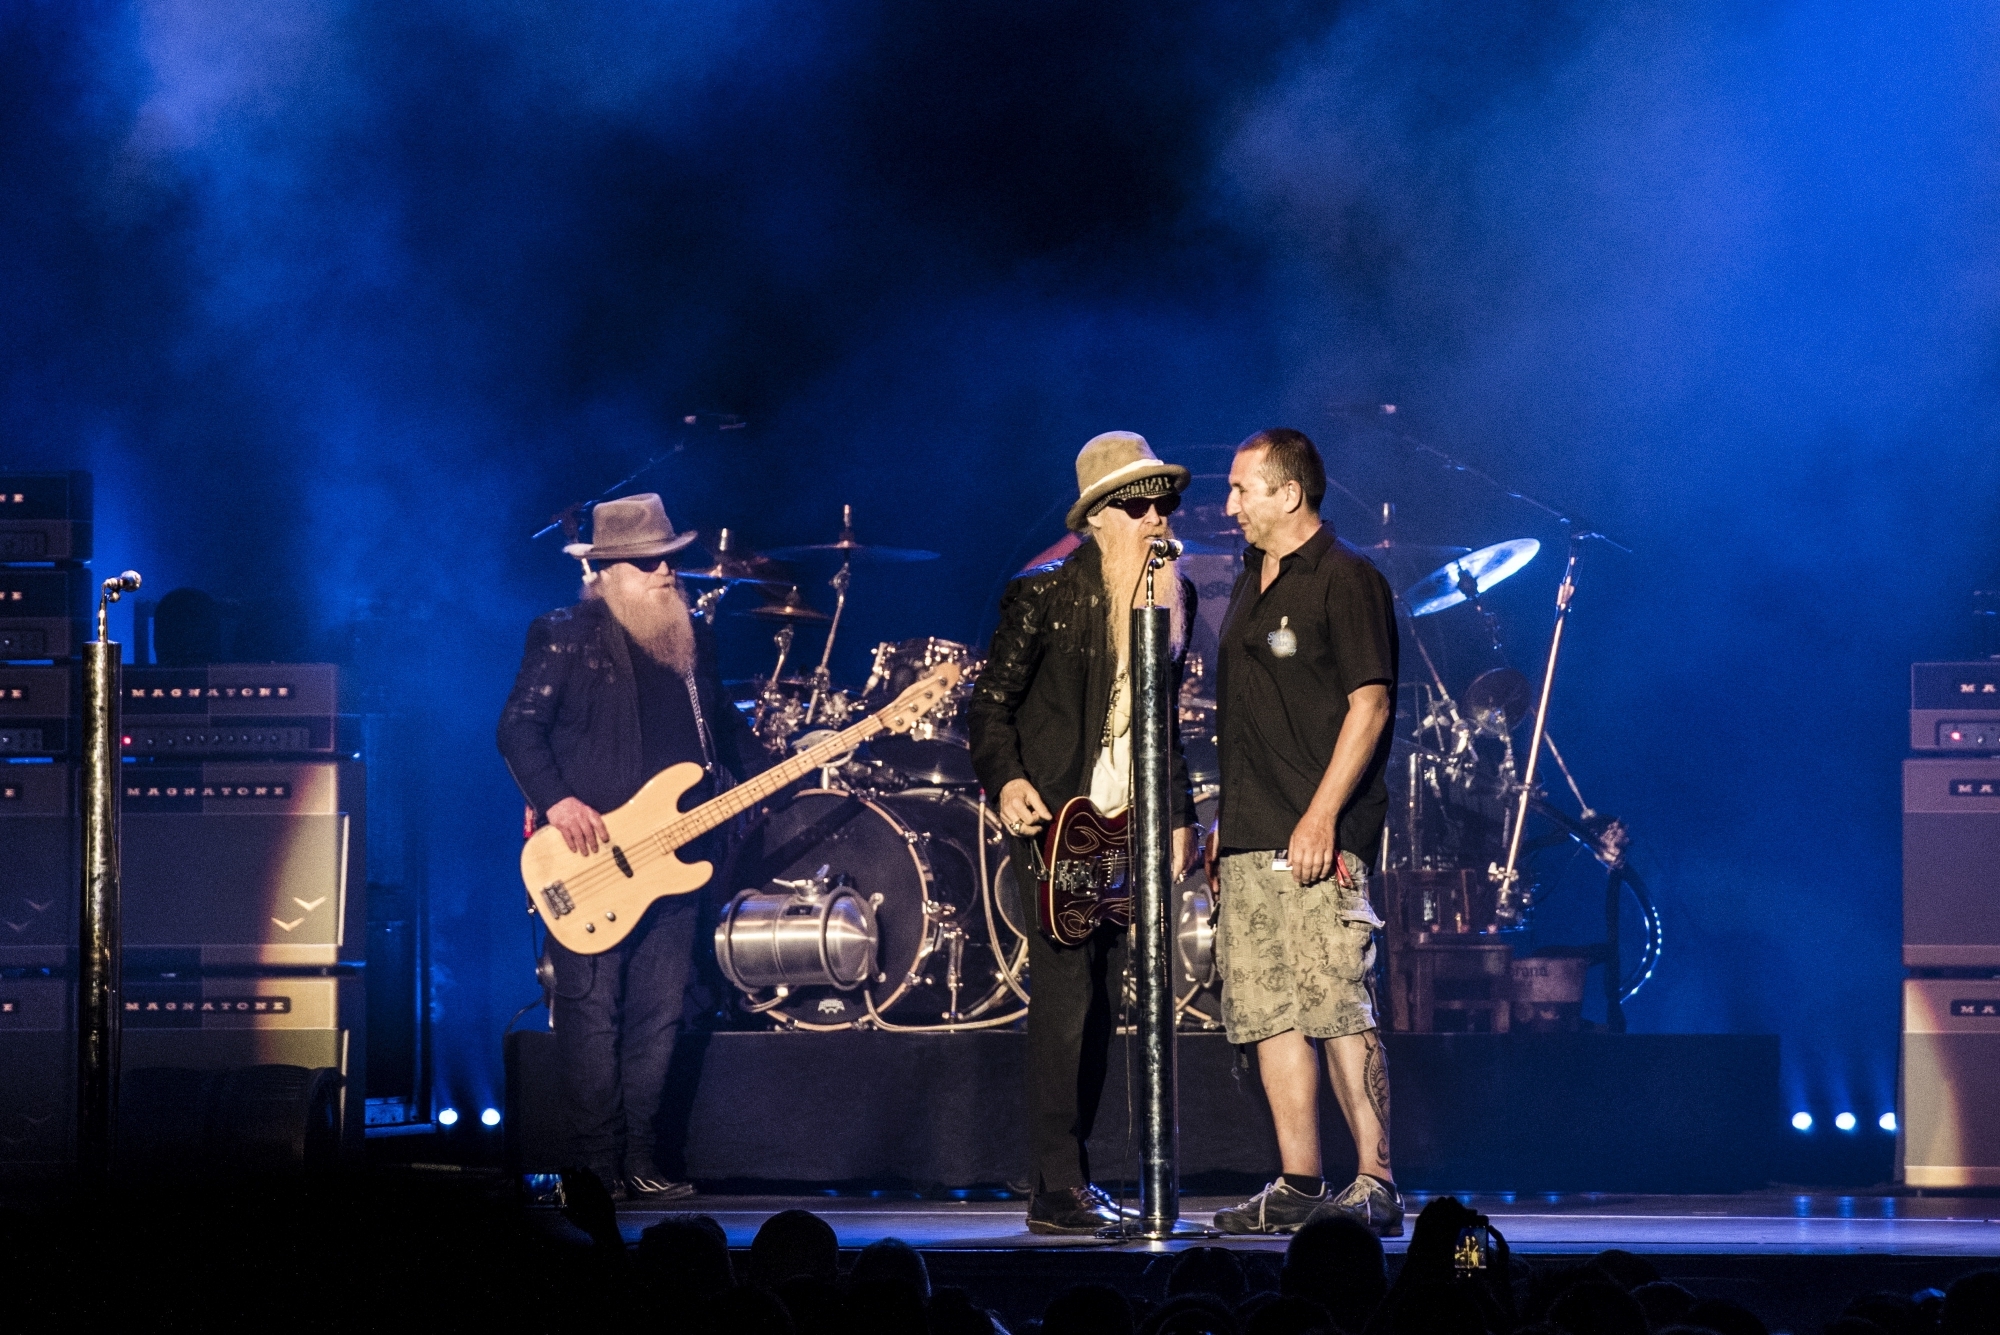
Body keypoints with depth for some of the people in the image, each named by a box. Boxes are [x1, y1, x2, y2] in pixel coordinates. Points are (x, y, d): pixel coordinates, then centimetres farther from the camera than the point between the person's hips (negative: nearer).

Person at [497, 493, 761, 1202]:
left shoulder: (692, 640, 16)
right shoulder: (566, 636, -3)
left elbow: (722, 726, 24)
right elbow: (518, 727, -9)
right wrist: (555, 800, -21)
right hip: (591, 855, -6)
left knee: (658, 1015, 5)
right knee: (592, 1012, -5)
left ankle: (641, 1162, 11)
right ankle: (597, 1165, -2)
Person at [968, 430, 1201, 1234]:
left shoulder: (1174, 600, 11)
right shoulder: (1045, 593, -7)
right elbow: (991, 701, -4)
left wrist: (1178, 816, 14)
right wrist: (1005, 780, -20)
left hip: (1127, 827, 6)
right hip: (1055, 823, -6)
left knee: (1099, 1003, 8)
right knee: (1065, 999, -11)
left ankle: (1071, 1178, 16)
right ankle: (1057, 1191, -10)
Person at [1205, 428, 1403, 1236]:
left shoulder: (1345, 582, -6)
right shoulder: (1250, 586, 20)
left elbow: (1370, 703, -13)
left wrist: (1321, 815, -20)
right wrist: (1223, 823, 19)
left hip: (1316, 838, -9)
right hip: (1250, 839, 9)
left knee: (1337, 1010, -12)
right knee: (1267, 1014, 6)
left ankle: (1376, 1186, -12)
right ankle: (1297, 1186, 10)